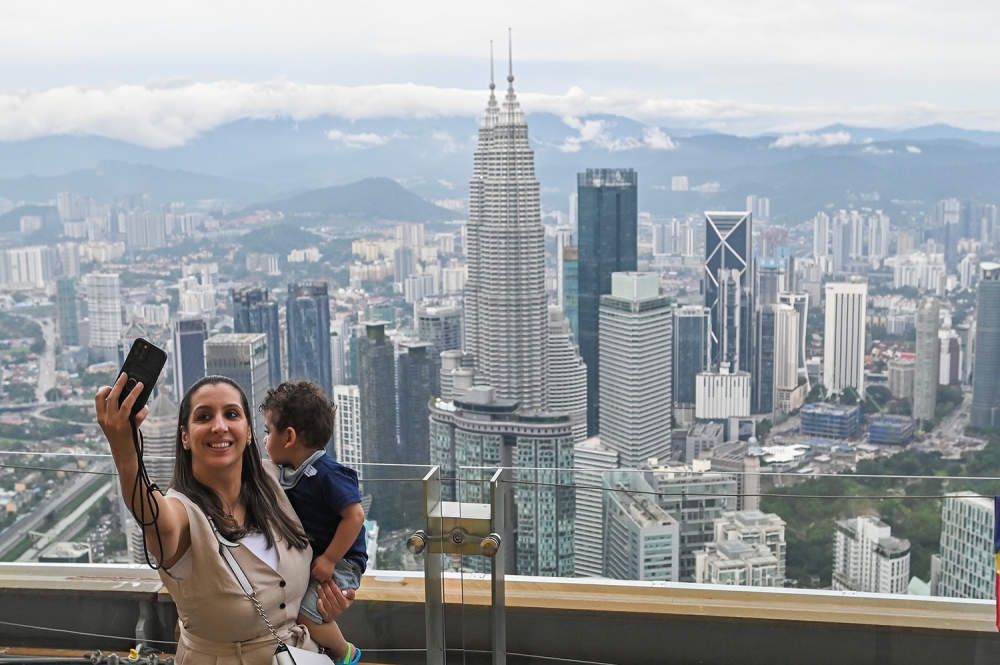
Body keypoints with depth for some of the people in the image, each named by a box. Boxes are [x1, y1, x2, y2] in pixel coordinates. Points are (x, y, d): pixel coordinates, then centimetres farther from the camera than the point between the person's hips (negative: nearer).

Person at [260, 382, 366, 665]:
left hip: (338, 561, -9)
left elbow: (355, 515, -27)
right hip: (304, 557, 9)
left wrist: (329, 560, -25)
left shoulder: (327, 475, -23)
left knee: (305, 612, -20)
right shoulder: (288, 471, 4)